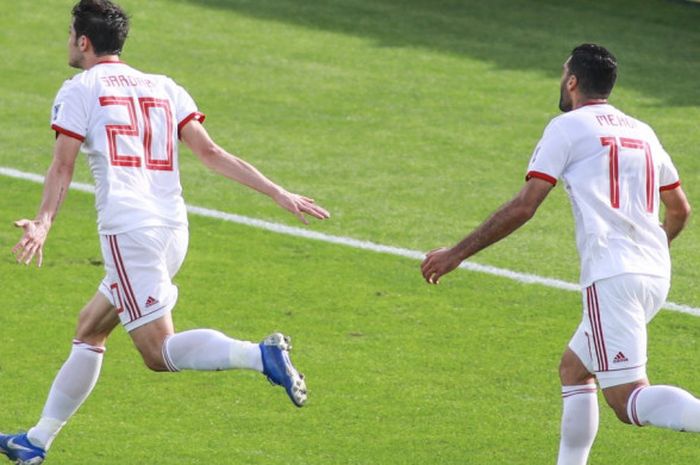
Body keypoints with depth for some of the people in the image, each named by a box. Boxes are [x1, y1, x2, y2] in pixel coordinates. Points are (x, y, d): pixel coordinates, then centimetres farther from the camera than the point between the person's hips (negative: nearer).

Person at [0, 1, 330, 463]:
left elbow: (62, 169, -8)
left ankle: (261, 355, -33)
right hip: (174, 231, 8)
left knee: (159, 351, -10)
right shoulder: (163, 87, 17)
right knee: (89, 329, 19)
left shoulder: (79, 91, 3)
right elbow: (210, 153, 7)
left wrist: (42, 225, -16)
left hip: (127, 230, -7)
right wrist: (279, 193, 5)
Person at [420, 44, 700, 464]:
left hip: (610, 276, -8)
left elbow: (522, 209, -6)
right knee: (573, 368, 23)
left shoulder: (567, 127, 1)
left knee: (628, 400, -13)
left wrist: (457, 254, 1)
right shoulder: (643, 133, 20)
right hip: (656, 277, 8)